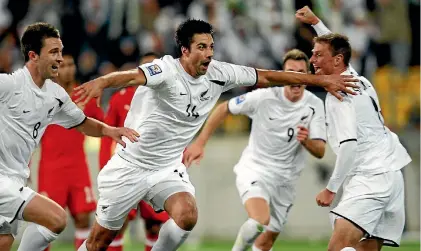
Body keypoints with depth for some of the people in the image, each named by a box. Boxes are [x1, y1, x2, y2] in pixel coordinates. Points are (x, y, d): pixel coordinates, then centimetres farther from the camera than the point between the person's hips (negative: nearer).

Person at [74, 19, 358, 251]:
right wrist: (102, 82, -65)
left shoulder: (218, 73, -5)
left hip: (169, 168, 4)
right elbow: (133, 76, -43)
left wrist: (322, 80, 3)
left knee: (187, 215, -25)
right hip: (131, 166, -4)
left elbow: (265, 76, 2)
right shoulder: (166, 69, -22)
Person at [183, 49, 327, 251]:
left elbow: (320, 151, -10)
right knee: (260, 220, -30)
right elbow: (223, 109, -2)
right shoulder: (265, 97, -15)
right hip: (254, 170, -4)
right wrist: (199, 143, -4)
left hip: (284, 180, 4)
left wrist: (306, 141, -33)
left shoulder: (315, 106, -7)